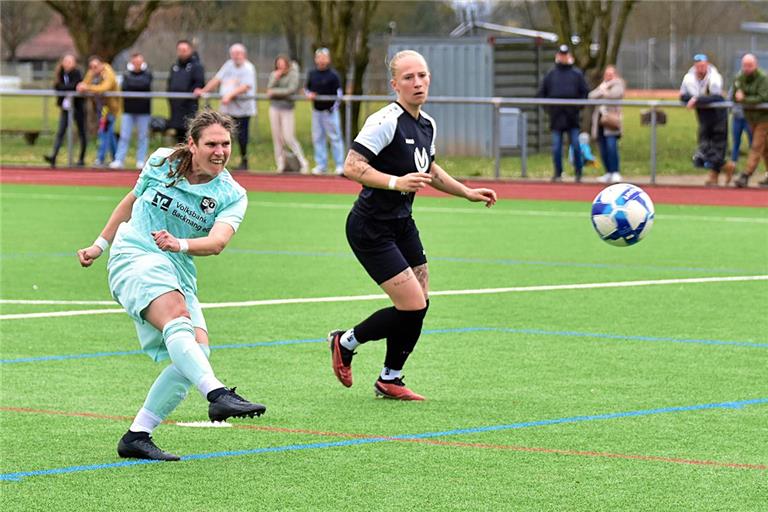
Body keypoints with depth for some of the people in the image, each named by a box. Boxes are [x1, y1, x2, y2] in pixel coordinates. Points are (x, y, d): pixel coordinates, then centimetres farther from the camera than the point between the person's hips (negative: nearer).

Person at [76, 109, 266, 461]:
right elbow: (132, 200, 22)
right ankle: (218, 395, -55)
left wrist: (180, 244, -36)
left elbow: (217, 242, -16)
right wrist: (100, 244, 28)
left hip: (179, 277, 4)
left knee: (196, 352, -15)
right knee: (177, 315, -32)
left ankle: (137, 437, -7)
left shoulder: (232, 195, 2)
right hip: (134, 257, -4)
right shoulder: (162, 163, 4)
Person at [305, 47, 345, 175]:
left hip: (330, 110, -5)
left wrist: (335, 106, -13)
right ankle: (321, 165, 15)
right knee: (317, 138, 7)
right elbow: (306, 88, 19)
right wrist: (309, 95, -3)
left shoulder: (333, 75, -5)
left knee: (335, 137, -4)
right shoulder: (312, 74, 9)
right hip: (316, 110, 5)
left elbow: (338, 92, -5)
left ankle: (340, 165, -2)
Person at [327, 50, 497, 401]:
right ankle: (346, 342, 12)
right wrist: (397, 182, -33)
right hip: (371, 229, -9)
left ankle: (389, 380, 24)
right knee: (412, 306, -12)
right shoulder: (386, 121, -20)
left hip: (401, 224, 9)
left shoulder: (427, 125, 7)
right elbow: (351, 167, -26)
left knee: (420, 304, 8)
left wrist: (467, 192, 22)